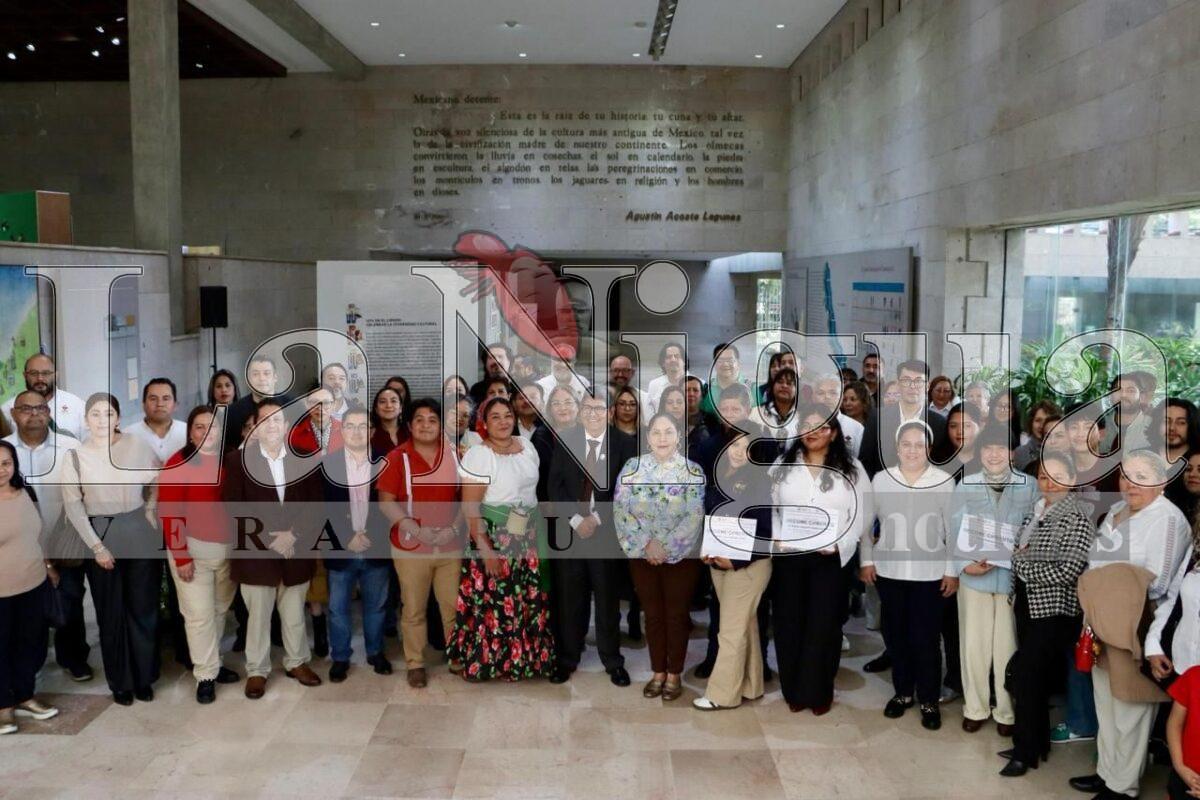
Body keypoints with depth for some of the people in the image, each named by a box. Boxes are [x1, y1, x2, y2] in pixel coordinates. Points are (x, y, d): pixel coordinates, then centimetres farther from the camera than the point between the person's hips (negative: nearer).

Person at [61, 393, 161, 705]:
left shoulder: (137, 446, -4)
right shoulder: (75, 456, -4)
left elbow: (158, 481, 11)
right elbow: (73, 505, -4)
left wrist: (150, 508, -2)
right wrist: (96, 545, -8)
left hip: (140, 535, 0)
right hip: (100, 538, 0)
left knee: (143, 608, 7)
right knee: (111, 613, 9)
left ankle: (144, 676, 22)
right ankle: (120, 681, 22)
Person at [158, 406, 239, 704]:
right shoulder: (178, 463, -11)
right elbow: (170, 513, -11)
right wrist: (181, 556, -14)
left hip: (229, 548, 4)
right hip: (194, 549, -4)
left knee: (220, 610, 13)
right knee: (200, 614, 0)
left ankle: (211, 663, 28)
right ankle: (206, 675, 11)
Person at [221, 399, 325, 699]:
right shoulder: (237, 460, -2)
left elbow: (315, 505, 2)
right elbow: (233, 507, -8)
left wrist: (293, 534, -12)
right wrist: (267, 538, -14)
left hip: (296, 550, 2)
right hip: (256, 552, -2)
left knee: (294, 613, 14)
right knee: (258, 615, 7)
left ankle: (297, 662, 31)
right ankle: (257, 670, 22)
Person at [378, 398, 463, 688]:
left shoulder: (455, 456, 2)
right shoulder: (397, 457, -6)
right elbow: (385, 501, -6)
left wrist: (454, 527, -8)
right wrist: (416, 529, -16)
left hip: (450, 546, 2)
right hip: (411, 547, -2)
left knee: (454, 606, 9)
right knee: (414, 609, 9)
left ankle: (458, 658, 26)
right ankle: (415, 664, 22)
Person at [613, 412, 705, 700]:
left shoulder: (693, 471, -5)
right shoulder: (632, 468, -1)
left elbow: (695, 516, -11)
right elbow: (620, 511, -5)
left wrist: (664, 545, -17)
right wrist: (645, 545, -15)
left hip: (681, 556, -2)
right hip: (642, 555, 2)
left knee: (676, 615, 6)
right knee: (653, 615, 10)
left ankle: (674, 675, 20)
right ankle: (658, 673, 23)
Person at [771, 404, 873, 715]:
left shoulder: (851, 469, 3)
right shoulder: (782, 465, 9)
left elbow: (864, 513, -1)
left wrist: (840, 544, -12)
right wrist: (776, 539, -7)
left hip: (831, 558, -2)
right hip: (787, 556, 2)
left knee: (823, 625, 2)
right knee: (789, 623, 5)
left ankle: (819, 691, 16)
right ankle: (794, 690, 18)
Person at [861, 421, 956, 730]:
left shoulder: (945, 482, -6)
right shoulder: (881, 479, -1)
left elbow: (953, 531, -1)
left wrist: (953, 570, -2)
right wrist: (866, 559, 4)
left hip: (929, 574, -2)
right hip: (889, 571, 2)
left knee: (926, 637, 3)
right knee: (895, 634, 12)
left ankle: (929, 700, 18)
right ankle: (902, 691, 29)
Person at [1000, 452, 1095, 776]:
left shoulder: (1076, 519, -15)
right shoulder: (1036, 511, 9)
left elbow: (1068, 571, -22)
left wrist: (1020, 562, -14)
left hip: (1054, 612, -7)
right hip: (1027, 607, 7)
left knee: (1026, 676, -3)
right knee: (1034, 678, 15)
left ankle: (1026, 751, 11)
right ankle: (1037, 743, 28)